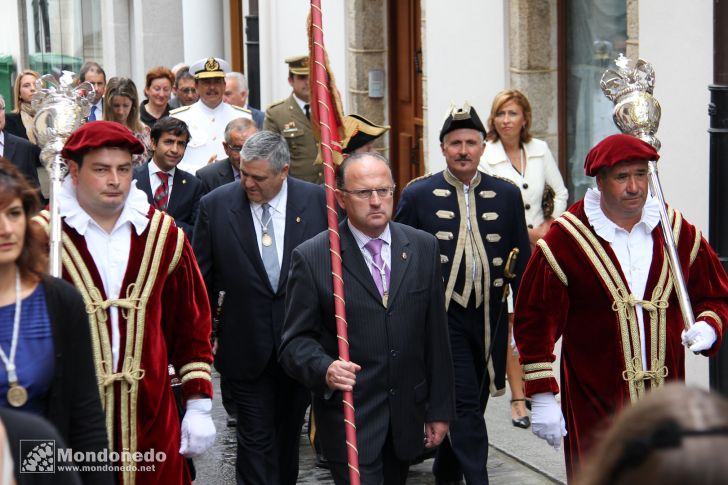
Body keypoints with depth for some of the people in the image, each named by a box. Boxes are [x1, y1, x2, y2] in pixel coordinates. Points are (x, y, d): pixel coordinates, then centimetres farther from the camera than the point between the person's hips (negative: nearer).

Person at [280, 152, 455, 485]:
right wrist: (324, 369, -26)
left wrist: (440, 409, 7)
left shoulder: (423, 248, 4)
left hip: (407, 416, 4)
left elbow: (435, 335, 7)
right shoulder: (312, 257, -7)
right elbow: (296, 341, -5)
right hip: (348, 418, -4)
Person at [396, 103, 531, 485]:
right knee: (466, 407, -9)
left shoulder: (507, 195, 5)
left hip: (490, 320, 3)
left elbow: (521, 262, 8)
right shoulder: (418, 195, -2)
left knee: (469, 407, 14)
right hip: (444, 317, -3)